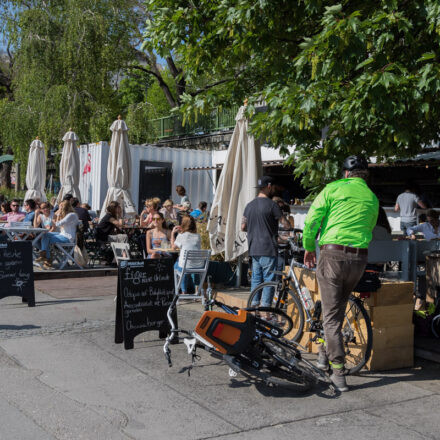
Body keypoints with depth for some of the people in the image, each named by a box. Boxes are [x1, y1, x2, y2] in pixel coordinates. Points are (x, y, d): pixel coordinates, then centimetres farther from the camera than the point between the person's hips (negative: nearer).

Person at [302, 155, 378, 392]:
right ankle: (326, 353, 35)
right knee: (338, 308, 22)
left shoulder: (333, 188, 1)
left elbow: (311, 220, -3)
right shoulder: (372, 198, 14)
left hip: (333, 255, -4)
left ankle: (339, 373, -1)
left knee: (331, 315, 0)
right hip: (359, 259, 4)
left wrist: (308, 248, 10)